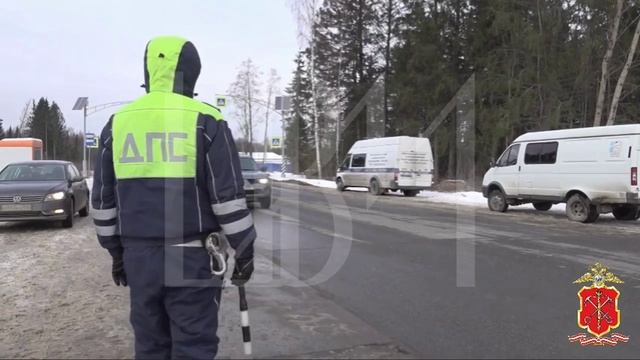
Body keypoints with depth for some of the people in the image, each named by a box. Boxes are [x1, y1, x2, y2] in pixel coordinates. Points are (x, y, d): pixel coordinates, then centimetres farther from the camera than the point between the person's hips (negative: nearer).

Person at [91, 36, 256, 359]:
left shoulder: (118, 122, 5)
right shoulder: (205, 121, -9)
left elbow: (103, 198, 10)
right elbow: (228, 195, -11)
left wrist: (116, 252, 19)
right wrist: (244, 251, -1)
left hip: (140, 258, 5)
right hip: (192, 259, -4)